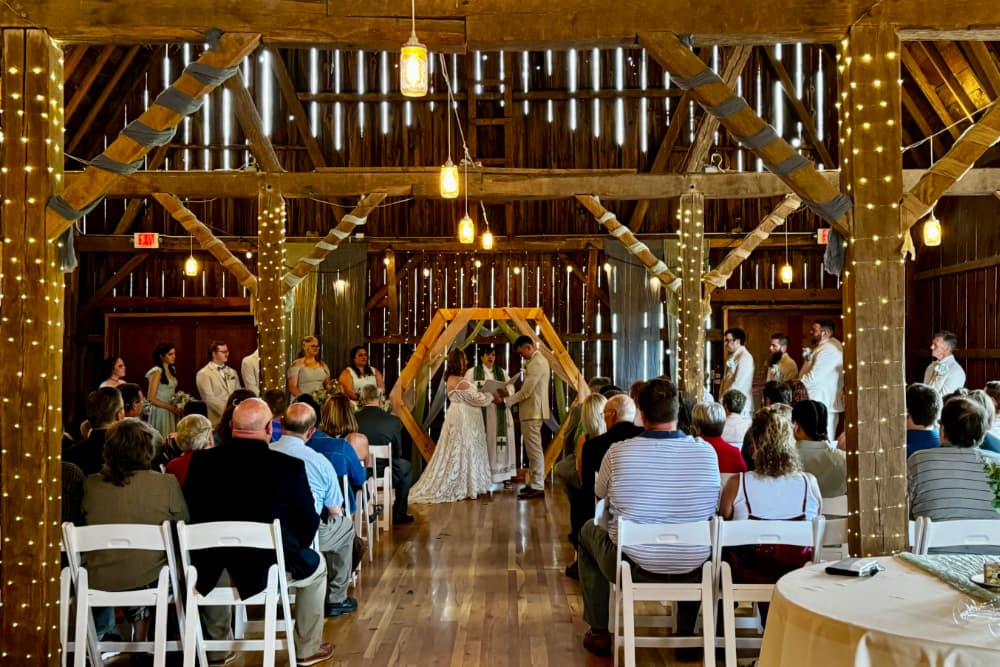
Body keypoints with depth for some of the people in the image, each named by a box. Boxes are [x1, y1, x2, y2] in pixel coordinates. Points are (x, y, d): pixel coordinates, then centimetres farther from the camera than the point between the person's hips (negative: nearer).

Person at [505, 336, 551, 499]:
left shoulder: (536, 363, -18)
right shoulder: (538, 360, 15)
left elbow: (526, 392, -20)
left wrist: (506, 401, -12)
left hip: (532, 412, -11)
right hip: (534, 410, 11)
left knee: (534, 449, -7)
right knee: (533, 449, 15)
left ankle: (538, 487, -5)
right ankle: (535, 483, 22)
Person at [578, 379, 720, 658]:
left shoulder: (618, 452, -15)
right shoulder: (706, 451, -10)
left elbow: (600, 492, 7)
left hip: (633, 567, -2)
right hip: (693, 572, 2)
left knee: (588, 531, 29)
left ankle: (599, 633, 32)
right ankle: (686, 634, 40)